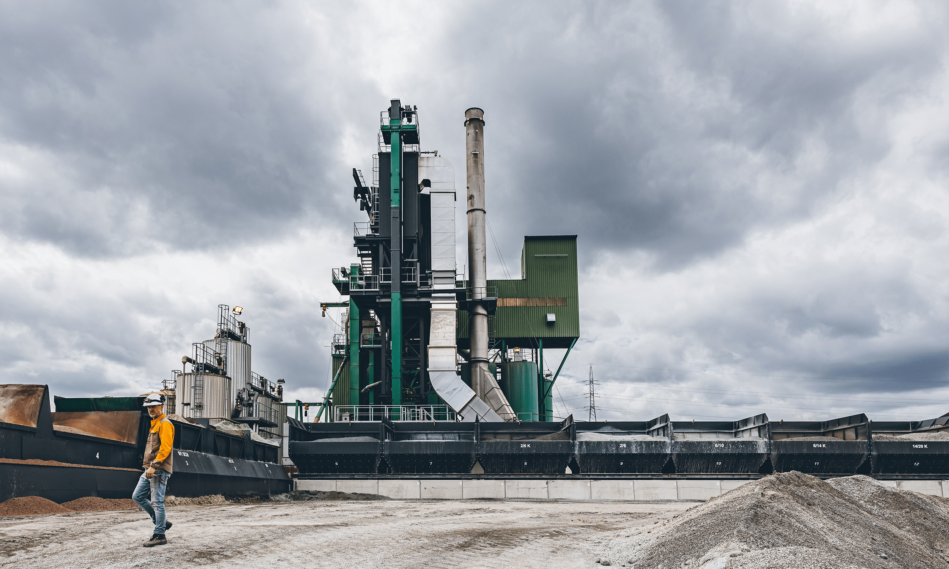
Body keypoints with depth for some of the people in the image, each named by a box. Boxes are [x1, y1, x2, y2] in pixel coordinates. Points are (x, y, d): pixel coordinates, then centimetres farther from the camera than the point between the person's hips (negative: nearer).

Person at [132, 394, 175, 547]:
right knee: (137, 496, 10)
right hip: (150, 470, 10)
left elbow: (165, 448, -19)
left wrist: (154, 466, -24)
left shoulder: (165, 424, -9)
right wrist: (149, 466, 22)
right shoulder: (154, 424, 21)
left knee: (157, 502, -7)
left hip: (159, 470, -10)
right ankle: (162, 522, 16)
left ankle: (159, 535, -1)